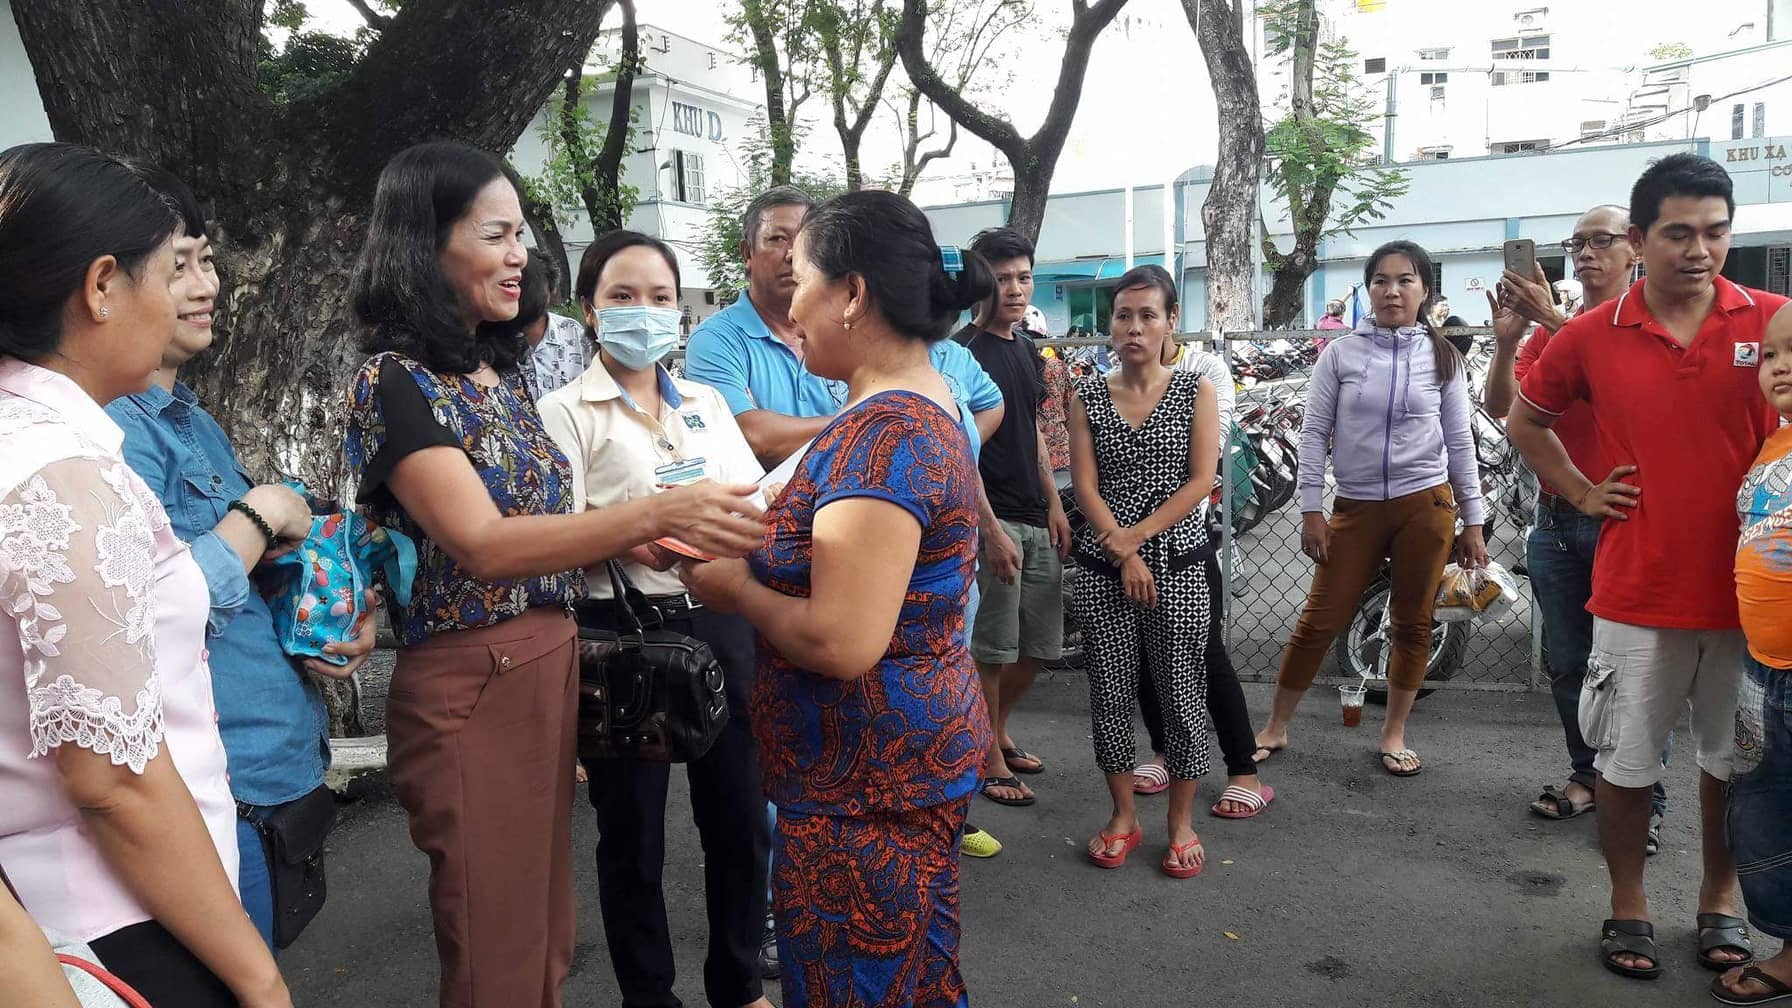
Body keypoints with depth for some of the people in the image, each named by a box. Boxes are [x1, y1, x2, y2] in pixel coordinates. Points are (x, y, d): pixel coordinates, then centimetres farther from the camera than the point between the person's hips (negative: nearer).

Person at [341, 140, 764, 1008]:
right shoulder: (393, 382, -13)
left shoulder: (501, 372, 10)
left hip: (549, 667, 7)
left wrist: (664, 539, 1)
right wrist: (656, 513, -32)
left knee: (546, 931, 18)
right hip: (469, 688, -7)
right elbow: (483, 545, -24)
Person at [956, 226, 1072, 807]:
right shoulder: (963, 352, -10)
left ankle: (995, 732, 32)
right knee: (991, 649, 0)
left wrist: (1054, 506, 14)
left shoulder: (1026, 352, 16)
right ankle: (989, 760, 15)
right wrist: (991, 529, -19)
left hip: (1036, 520, 8)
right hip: (992, 520, -8)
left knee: (1042, 645, 13)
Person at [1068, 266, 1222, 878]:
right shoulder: (1087, 397, 4)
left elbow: (1200, 482, -6)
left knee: (1179, 691, 5)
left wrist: (1134, 537, -12)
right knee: (1111, 690, 7)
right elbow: (1085, 485, -2)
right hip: (1102, 567, 1)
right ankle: (1123, 816, 24)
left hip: (1177, 564, -1)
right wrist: (1122, 555, -12)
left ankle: (1182, 822, 21)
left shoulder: (1195, 391, 2)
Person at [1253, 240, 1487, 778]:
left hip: (1425, 504, 1)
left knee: (1412, 625, 8)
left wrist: (1472, 522, 5)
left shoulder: (1442, 357, 3)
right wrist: (1311, 511, -5)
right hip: (1355, 508, -1)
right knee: (1318, 622, 1)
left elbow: (1460, 443, 6)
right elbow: (1314, 433, 0)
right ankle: (1275, 728, 16)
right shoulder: (1341, 353, 0)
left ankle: (1394, 733, 25)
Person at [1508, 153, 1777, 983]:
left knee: (1732, 760, 16)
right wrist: (1581, 491, 2)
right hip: (1636, 593, 0)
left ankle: (1720, 899, 36)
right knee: (1625, 761, 10)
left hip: (1747, 590, 1)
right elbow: (1524, 421, 11)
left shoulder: (1769, 322, -5)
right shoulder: (1593, 336, -4)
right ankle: (1628, 905, 29)